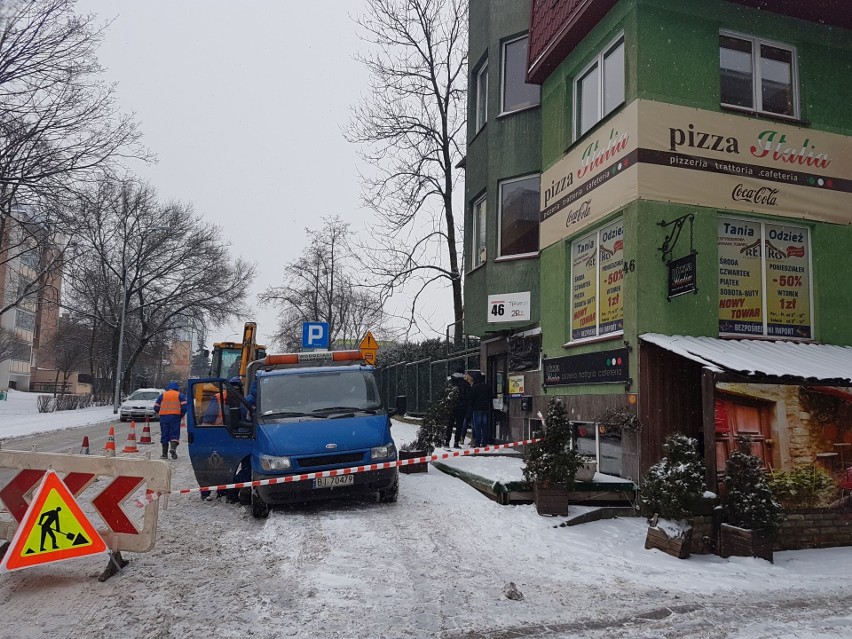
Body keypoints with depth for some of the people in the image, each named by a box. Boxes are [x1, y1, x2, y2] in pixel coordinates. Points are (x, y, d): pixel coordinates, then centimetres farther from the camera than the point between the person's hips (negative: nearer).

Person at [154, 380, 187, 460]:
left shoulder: (162, 395, 13)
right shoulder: (180, 395, 7)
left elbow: (156, 407, 10)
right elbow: (184, 406, -3)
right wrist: (181, 415, 10)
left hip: (164, 417, 2)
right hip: (175, 417, -2)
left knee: (164, 435, 8)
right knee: (174, 434, -1)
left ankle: (164, 454, 8)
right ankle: (173, 448, -27)